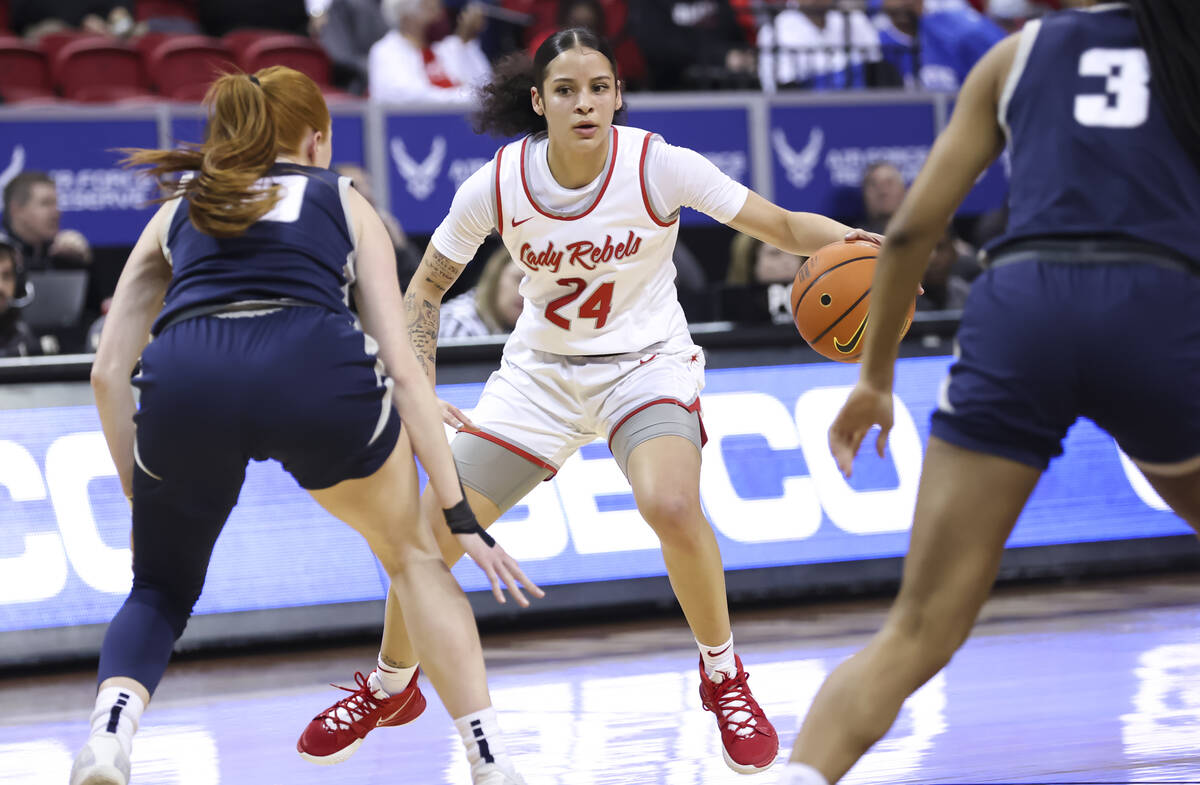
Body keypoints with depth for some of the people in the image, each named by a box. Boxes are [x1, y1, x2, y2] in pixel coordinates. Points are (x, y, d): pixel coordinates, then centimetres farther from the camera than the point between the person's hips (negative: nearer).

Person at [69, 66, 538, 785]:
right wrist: (461, 517, 18)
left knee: (161, 593, 25)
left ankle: (111, 726, -5)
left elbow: (109, 372, 24)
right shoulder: (343, 201, 30)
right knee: (413, 554, 26)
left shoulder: (178, 211, 34)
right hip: (314, 368, -1)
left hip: (184, 379, 1)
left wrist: (143, 504, 30)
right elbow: (402, 368, 20)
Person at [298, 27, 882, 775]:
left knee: (671, 504, -34)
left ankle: (724, 678, -8)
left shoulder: (660, 166, -21)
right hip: (541, 370, 3)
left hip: (644, 361, -3)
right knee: (427, 532, -2)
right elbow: (426, 287, -1)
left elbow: (782, 226, -16)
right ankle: (390, 688, 29)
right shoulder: (495, 186, -15)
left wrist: (851, 242, -37)